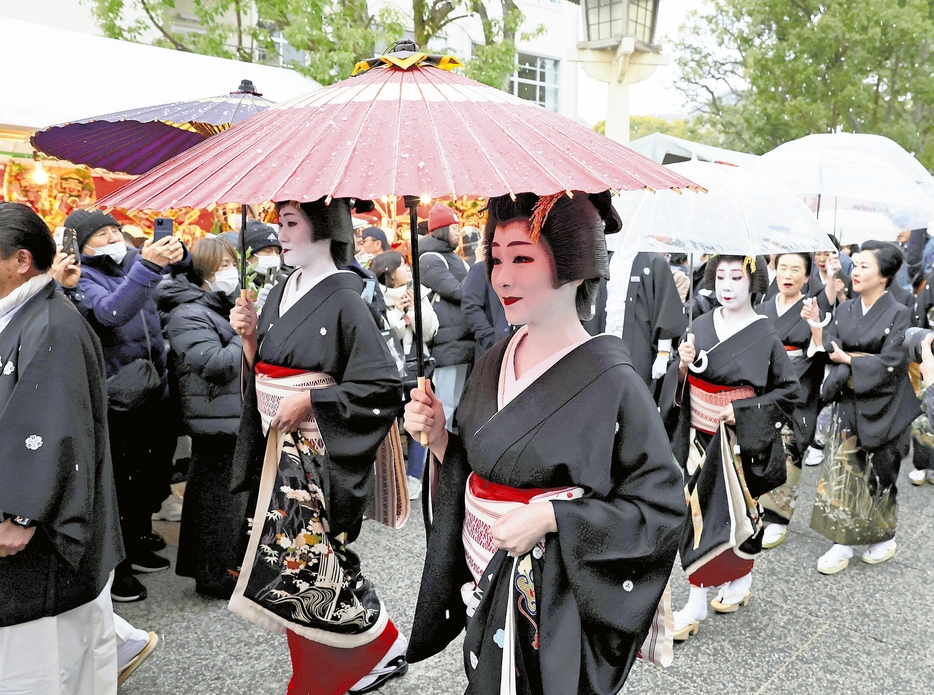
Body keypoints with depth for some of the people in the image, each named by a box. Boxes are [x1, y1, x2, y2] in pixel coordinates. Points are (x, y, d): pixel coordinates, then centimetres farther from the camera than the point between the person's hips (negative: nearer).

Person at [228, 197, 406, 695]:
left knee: (312, 560, -2)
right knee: (292, 557, 13)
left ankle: (383, 648, 22)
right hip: (280, 446, 7)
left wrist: (309, 400, -18)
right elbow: (261, 371, 15)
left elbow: (384, 387, -17)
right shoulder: (281, 293, 9)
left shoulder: (344, 300, -14)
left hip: (321, 453, -7)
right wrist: (249, 337, -3)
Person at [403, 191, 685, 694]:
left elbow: (663, 507, -16)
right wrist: (438, 438, -10)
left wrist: (551, 517, -24)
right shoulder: (496, 362, 0)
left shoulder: (612, 384, -19)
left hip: (556, 606, -6)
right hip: (485, 589, 6)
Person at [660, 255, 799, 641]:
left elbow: (789, 391, -5)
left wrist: (742, 412, -14)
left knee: (730, 515, 2)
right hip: (699, 437, 4)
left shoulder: (765, 337, -9)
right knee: (698, 512, 6)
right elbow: (680, 386, 9)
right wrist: (684, 366, -14)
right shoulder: (702, 326, 3)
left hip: (738, 442, -4)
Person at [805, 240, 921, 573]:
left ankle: (885, 538, 30)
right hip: (848, 404, 4)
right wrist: (816, 327, -19)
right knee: (842, 470, 2)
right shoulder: (845, 310, 4)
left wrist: (848, 360, -11)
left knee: (876, 474, 8)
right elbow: (828, 351, -2)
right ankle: (842, 544, 11)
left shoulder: (898, 315, -10)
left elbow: (890, 364, -17)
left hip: (880, 406, -4)